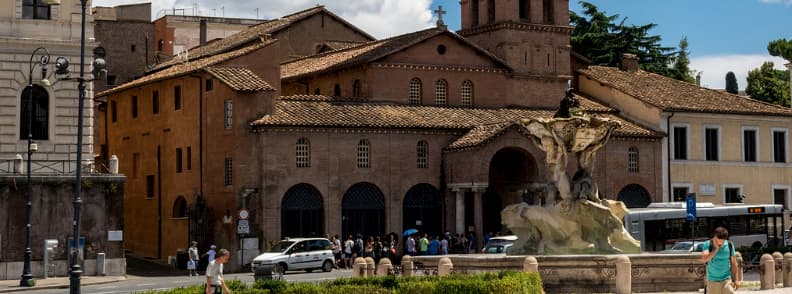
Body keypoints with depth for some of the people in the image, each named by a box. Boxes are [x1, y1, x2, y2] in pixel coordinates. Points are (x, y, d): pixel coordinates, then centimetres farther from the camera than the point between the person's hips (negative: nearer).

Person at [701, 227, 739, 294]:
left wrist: (736, 279, 3)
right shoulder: (708, 244, -6)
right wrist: (716, 249, -22)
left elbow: (733, 263, 5)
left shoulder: (729, 245, -2)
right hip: (712, 281, 0)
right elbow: (704, 259, -22)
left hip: (727, 280, 0)